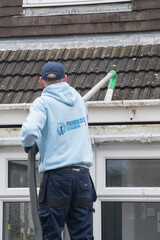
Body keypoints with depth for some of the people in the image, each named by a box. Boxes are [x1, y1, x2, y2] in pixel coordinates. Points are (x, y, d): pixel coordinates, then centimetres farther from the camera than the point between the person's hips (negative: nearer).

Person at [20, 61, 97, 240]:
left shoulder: (43, 102, -5)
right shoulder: (78, 99, 12)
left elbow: (30, 130, -21)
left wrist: (26, 143, -1)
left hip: (56, 175, -4)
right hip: (83, 174, 4)